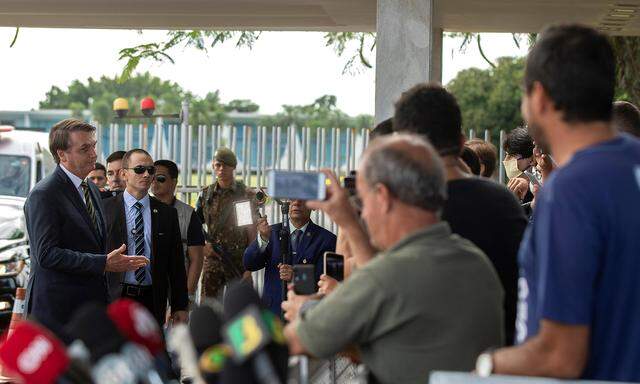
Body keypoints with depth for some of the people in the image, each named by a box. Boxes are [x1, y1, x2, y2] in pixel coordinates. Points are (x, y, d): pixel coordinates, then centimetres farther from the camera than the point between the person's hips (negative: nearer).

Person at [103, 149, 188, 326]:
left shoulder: (167, 213, 8)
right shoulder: (106, 208, 1)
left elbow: (176, 264, 9)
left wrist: (180, 307, 6)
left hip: (153, 301, 2)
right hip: (115, 298, -2)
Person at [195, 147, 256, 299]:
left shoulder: (246, 195, 1)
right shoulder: (206, 194, 9)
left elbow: (252, 232, -1)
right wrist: (202, 245, -4)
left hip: (239, 260, -2)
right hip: (213, 259, 2)